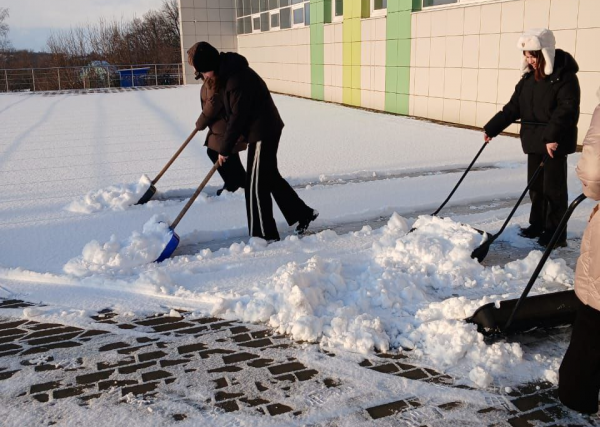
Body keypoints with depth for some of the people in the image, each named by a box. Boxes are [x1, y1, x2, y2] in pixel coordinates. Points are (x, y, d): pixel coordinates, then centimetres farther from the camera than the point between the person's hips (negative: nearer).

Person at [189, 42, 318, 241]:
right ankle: (304, 213, 28)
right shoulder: (226, 72, 8)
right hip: (261, 131, 10)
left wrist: (225, 149, -14)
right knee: (270, 177, 18)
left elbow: (237, 117, -22)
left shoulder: (237, 79, -25)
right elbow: (230, 111, 17)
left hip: (263, 132, -10)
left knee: (256, 185, -4)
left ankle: (264, 236, 4)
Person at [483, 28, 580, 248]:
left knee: (553, 188, -1)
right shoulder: (529, 77, 10)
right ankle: (537, 225, 26)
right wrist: (492, 128, 3)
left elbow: (567, 109, -22)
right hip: (534, 140, 7)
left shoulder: (564, 76, -12)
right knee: (535, 185, 14)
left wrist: (553, 136, -33)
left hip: (555, 142, -7)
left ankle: (556, 233, 8)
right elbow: (513, 107, 10)